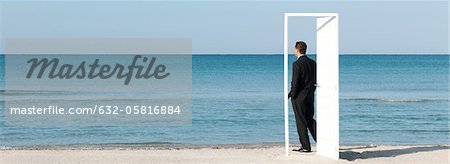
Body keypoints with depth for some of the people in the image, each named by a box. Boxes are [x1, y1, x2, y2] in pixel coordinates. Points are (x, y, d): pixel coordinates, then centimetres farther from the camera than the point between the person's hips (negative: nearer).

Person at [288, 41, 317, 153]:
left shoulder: (297, 64, -16)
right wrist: (311, 90, 16)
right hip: (310, 96, 7)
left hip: (299, 97, -7)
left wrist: (292, 95, -6)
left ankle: (306, 146, 3)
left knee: (301, 122, 1)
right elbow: (316, 80, 10)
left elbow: (295, 82, -18)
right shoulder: (312, 63, 7)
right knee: (310, 119, 17)